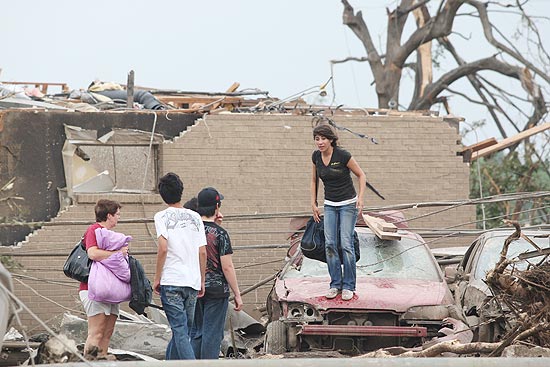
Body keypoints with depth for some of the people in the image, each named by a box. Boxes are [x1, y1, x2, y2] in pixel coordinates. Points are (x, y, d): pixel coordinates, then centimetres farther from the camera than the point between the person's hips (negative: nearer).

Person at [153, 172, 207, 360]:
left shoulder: (162, 217, -2)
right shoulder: (195, 217, 10)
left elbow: (163, 249, -12)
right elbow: (202, 252, 7)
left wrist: (157, 278, -3)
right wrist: (202, 281, 15)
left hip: (171, 281, -4)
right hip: (193, 281, 4)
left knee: (180, 330, -7)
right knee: (184, 329, 15)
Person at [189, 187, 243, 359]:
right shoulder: (220, 233, -13)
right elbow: (227, 267, -14)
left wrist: (213, 222, 17)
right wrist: (237, 294, -8)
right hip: (216, 290, -5)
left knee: (196, 332, 14)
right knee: (212, 334, -2)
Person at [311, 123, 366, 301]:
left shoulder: (343, 155, -17)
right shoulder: (316, 156, -2)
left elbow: (361, 175, -6)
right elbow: (314, 180, 14)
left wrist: (360, 198, -17)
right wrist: (313, 204, 11)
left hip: (348, 204, -5)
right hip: (330, 205, 5)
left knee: (346, 244, -10)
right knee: (330, 244, -3)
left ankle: (348, 286, -1)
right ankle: (335, 284, 6)